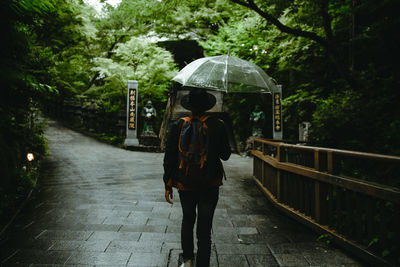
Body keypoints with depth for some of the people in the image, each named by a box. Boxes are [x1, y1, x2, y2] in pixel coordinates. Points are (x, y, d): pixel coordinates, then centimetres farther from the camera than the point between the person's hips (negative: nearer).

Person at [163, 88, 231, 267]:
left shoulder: (178, 127, -6)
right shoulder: (217, 126, -9)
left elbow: (169, 158, -4)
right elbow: (226, 155, 1)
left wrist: (168, 185, 4)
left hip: (185, 185, 2)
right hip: (210, 186, -1)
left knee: (187, 219, 25)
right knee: (204, 229, 8)